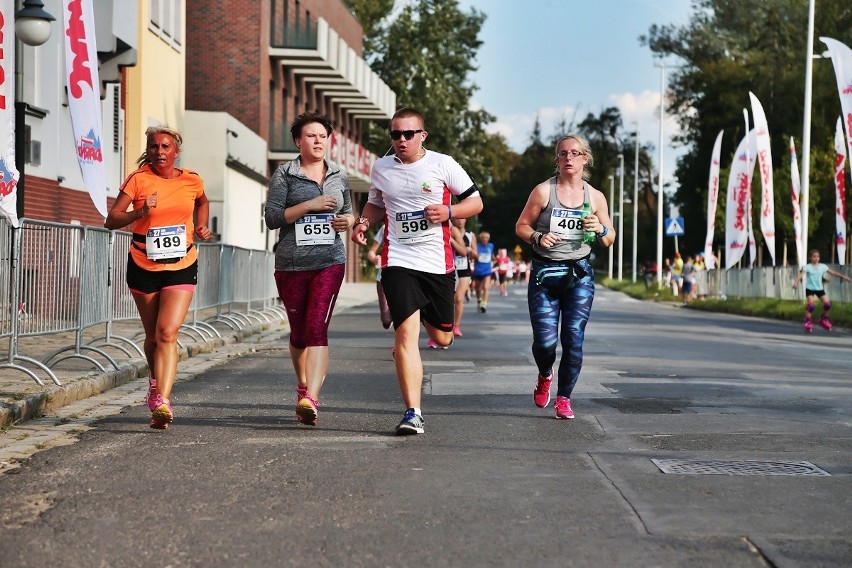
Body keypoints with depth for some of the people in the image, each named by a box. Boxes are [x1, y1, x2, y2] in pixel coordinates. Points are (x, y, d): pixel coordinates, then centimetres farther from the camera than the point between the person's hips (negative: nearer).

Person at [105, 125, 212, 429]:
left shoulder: (192, 181, 1)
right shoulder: (138, 180, -6)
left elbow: (202, 203, 25)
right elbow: (111, 220, -9)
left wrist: (202, 226, 8)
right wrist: (140, 213, -25)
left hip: (181, 267, 0)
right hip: (143, 267, 0)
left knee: (168, 333, -16)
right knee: (153, 336, 13)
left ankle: (162, 402, -23)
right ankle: (156, 382, 41)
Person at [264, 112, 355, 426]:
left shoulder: (339, 176, 12)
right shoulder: (285, 174, 2)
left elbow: (348, 212, 24)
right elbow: (271, 217, -6)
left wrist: (348, 220, 1)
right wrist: (309, 205, -16)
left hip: (329, 262, 0)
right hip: (290, 264, 0)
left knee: (317, 329, -14)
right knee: (298, 332, 10)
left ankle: (310, 399, -23)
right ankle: (303, 385, 35)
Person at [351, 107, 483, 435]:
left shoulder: (442, 164, -1)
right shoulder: (381, 168, 7)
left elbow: (475, 202, 4)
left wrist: (448, 212, -14)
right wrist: (363, 222, 4)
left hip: (438, 264, 0)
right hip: (398, 262, 0)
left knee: (441, 338, 10)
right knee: (406, 334, -15)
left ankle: (430, 320, 50)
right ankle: (413, 413, -13)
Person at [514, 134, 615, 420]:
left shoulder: (595, 197, 8)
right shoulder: (543, 191, 1)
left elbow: (609, 241, 15)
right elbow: (521, 226, 5)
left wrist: (600, 229, -7)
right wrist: (538, 237, -15)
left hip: (579, 274, 1)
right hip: (544, 273, -1)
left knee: (574, 338, -8)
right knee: (544, 340, -6)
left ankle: (564, 398, 8)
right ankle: (545, 376, 29)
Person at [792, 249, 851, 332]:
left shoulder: (822, 266, 2)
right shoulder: (807, 267, -9)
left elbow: (833, 272, 6)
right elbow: (800, 274, -22)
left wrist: (844, 277, 4)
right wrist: (796, 282, -40)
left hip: (820, 288, 4)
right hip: (810, 288, -4)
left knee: (827, 303, -2)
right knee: (811, 305, -20)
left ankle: (824, 319, 21)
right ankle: (808, 321, -4)